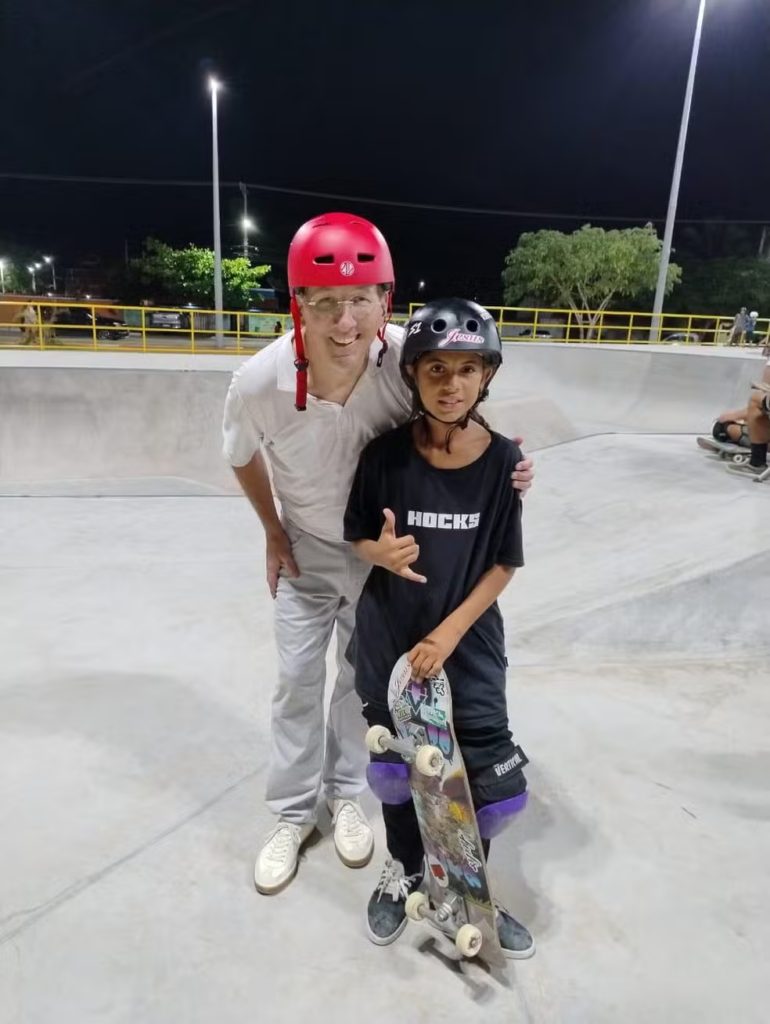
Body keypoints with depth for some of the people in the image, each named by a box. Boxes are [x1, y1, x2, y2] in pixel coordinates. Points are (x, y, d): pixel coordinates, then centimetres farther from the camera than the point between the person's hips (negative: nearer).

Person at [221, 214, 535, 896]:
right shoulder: (259, 383, -29)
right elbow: (242, 458, -6)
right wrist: (273, 533, 1)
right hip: (305, 550, 0)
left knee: (364, 677, 16)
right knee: (298, 681, 10)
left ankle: (345, 795, 41)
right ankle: (293, 814, 33)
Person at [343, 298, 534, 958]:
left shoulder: (502, 460, -9)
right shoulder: (386, 455, -11)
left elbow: (503, 564, -5)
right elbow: (357, 538, 1)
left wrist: (449, 633, -12)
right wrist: (382, 553, -23)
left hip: (469, 639, 0)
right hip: (390, 638, 0)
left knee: (485, 772, 3)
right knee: (396, 764, 12)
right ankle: (404, 869, 42)